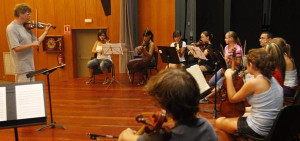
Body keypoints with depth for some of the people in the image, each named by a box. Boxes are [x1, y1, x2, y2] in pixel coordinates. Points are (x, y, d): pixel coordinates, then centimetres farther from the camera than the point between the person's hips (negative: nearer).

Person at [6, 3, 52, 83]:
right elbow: (16, 48, -23)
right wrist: (32, 44, -16)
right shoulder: (11, 28, -13)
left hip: (30, 66, 8)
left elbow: (36, 41, 14)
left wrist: (46, 31, 11)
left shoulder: (26, 27, 10)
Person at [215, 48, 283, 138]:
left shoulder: (253, 82, -24)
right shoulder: (272, 79, 0)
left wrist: (229, 77, -5)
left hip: (259, 130, -9)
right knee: (245, 114, 38)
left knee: (219, 122, 8)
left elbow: (232, 98, -10)